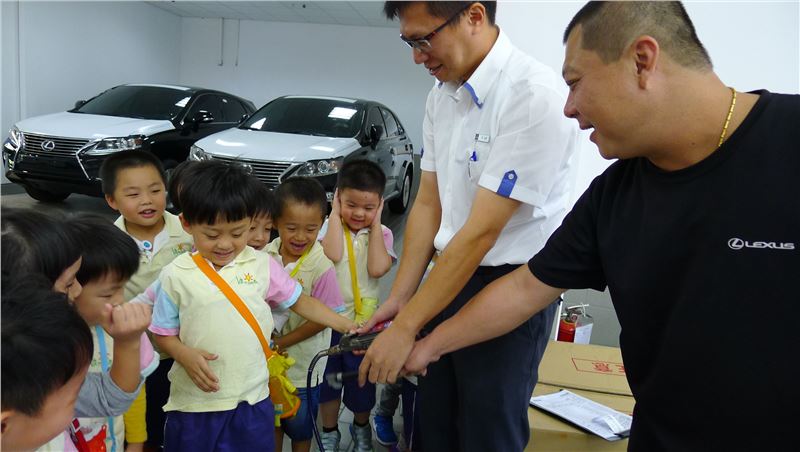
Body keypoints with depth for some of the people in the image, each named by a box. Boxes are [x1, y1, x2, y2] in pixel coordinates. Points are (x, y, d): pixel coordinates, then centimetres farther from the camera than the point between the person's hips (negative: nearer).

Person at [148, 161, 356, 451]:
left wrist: (348, 327, -3)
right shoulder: (175, 275, -7)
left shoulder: (261, 265, -3)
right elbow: (163, 333, 1)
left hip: (252, 398, 1)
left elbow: (300, 302, 6)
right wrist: (185, 355, -19)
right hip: (194, 402, -1)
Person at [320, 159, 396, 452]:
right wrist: (335, 214, -19)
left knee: (362, 380, 16)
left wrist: (375, 224, -16)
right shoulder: (330, 226, -7)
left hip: (364, 318, 1)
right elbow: (333, 255, -28)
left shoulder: (381, 233, -5)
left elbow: (378, 268, -22)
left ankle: (361, 427, 43)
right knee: (328, 378, 15)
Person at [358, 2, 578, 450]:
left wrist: (406, 327, -21)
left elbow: (482, 231, -25)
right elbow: (428, 203, 7)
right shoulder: (441, 96, 2)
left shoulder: (534, 94, -23)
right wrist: (399, 298, 2)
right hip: (451, 276, 7)